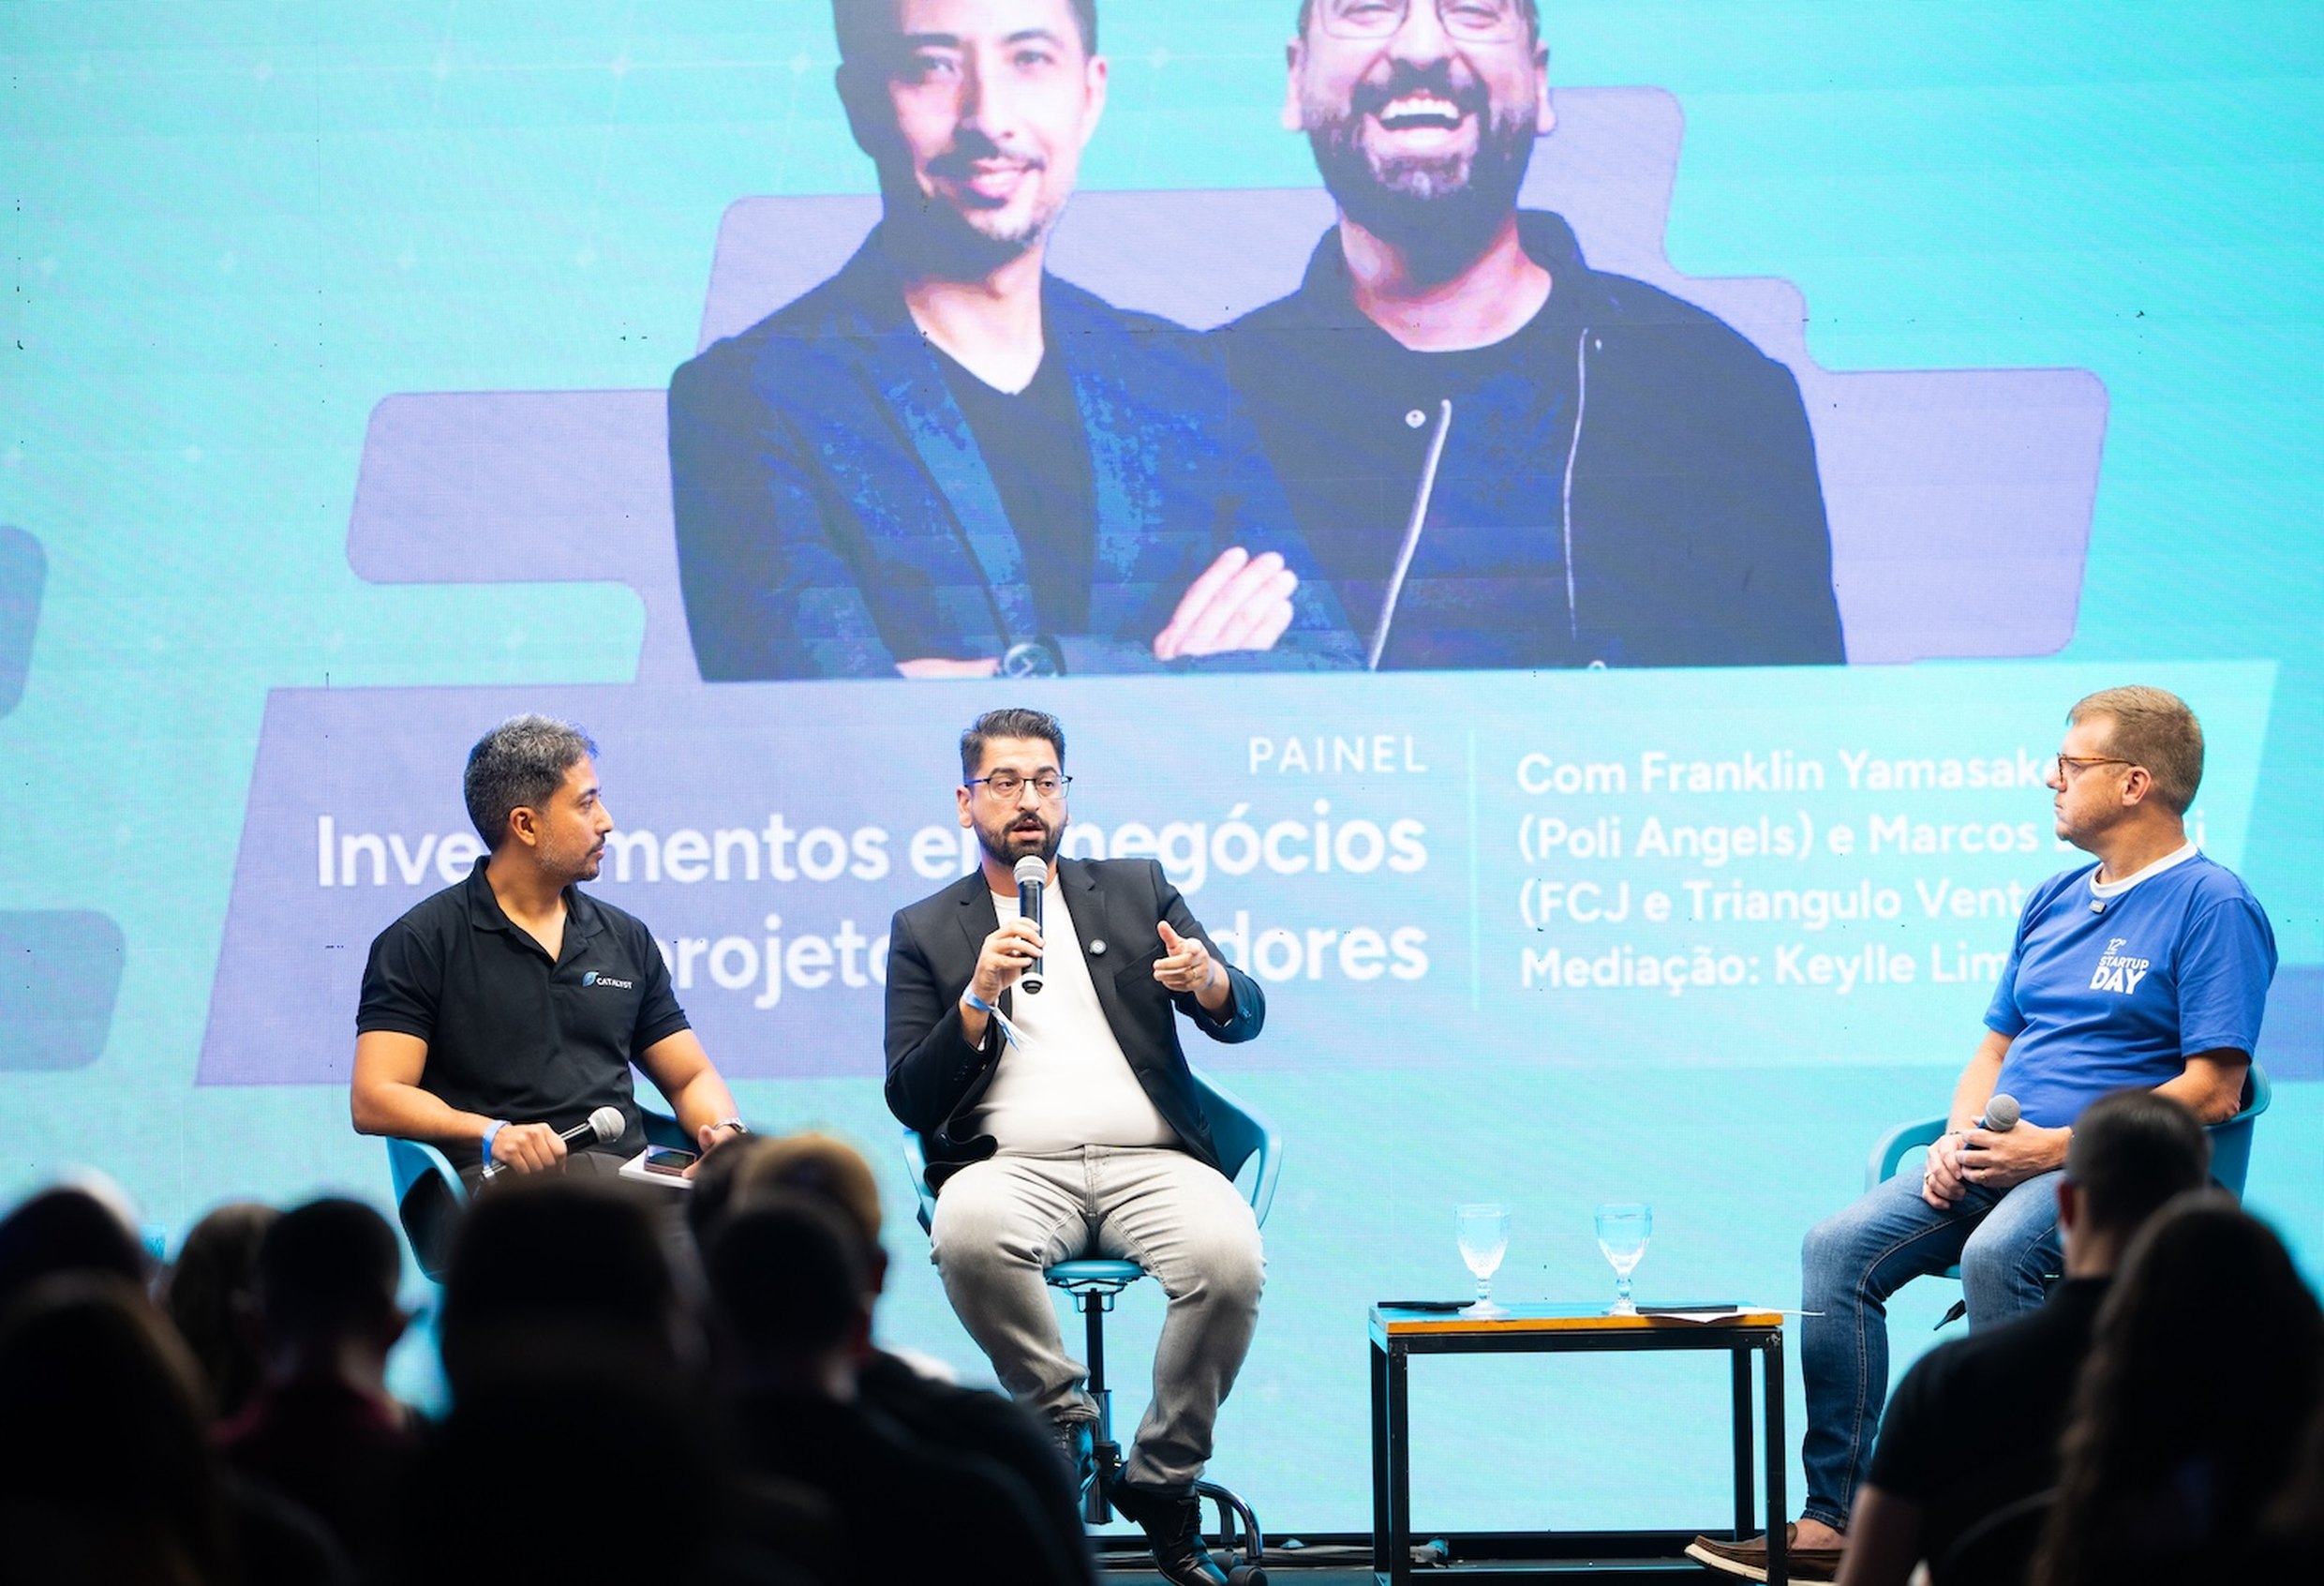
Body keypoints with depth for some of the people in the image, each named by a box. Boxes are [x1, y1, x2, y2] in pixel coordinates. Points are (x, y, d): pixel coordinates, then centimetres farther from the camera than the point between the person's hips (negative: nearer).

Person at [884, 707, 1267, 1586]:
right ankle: (1061, 1410, -13)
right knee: (969, 1232, -38)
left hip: (1148, 1161, 1)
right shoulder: (924, 931, 16)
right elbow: (909, 1101, 6)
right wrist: (979, 997, -9)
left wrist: (1210, 980, -14)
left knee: (1229, 1257, -32)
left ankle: (1162, 1480, -12)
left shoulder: (1136, 889, 20)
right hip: (1013, 1168, -1)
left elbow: (1244, 1017, 11)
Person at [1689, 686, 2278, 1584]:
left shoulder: (2212, 905, -6)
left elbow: (2213, 1090, -13)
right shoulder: (2055, 902, 20)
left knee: (1996, 1254, -37)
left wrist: (2056, 1147, -17)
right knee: (1838, 1249, -14)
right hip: (2006, 1158, 8)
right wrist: (1960, 1138, 2)